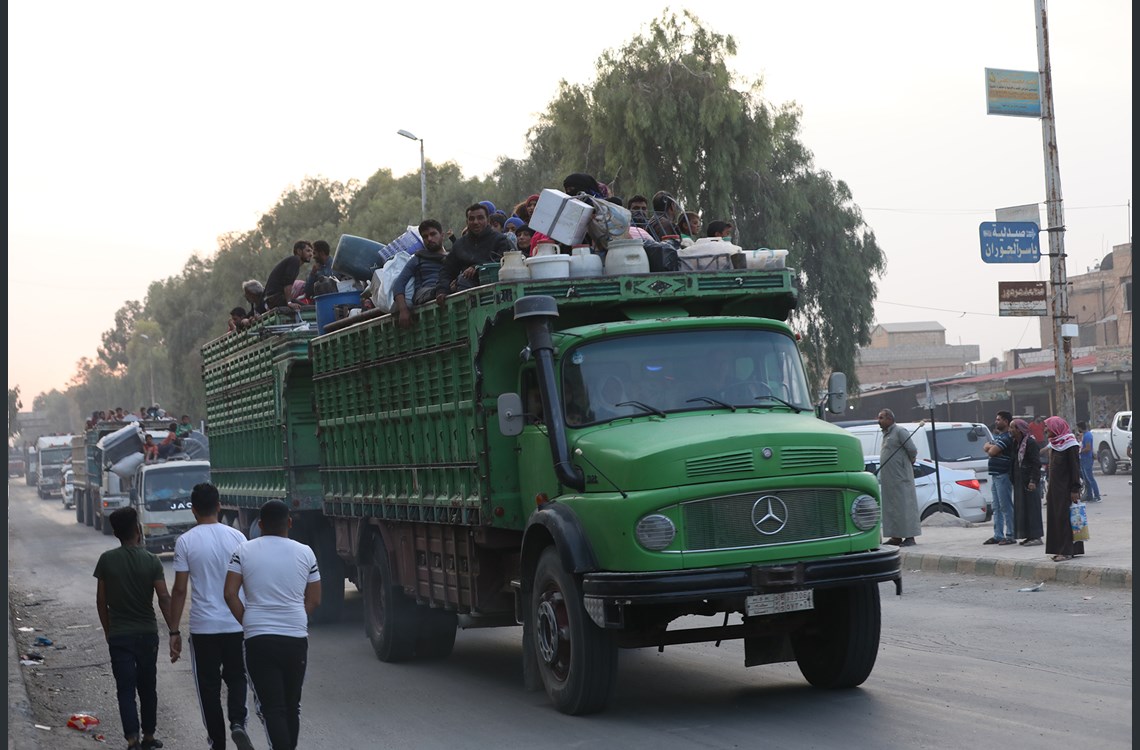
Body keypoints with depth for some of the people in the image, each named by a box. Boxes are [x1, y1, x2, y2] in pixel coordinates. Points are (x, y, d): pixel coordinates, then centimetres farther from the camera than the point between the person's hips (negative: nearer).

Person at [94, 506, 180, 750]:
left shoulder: (107, 560, -4)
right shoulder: (152, 561, -7)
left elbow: (101, 600, 0)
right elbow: (164, 598, -14)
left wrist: (108, 631, 13)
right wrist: (174, 632, -13)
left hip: (119, 636, -1)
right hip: (147, 633, 1)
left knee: (126, 690, -1)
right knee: (147, 688, 15)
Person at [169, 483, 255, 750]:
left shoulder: (186, 541, -6)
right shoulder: (236, 537, 0)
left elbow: (179, 589, -7)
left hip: (203, 627, -2)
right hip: (236, 625, 2)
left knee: (209, 686, 9)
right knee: (236, 677, 17)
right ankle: (238, 722, -8)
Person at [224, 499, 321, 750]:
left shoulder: (244, 551, -1)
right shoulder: (305, 552, 3)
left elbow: (230, 594, -4)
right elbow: (314, 600, 6)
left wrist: (247, 623, 6)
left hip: (258, 639, -2)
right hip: (296, 638, 2)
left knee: (271, 708, -5)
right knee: (292, 706, 16)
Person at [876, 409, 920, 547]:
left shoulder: (900, 432, -9)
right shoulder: (886, 434, 18)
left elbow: (912, 450, -13)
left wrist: (910, 463, 3)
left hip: (900, 478, -9)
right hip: (889, 478, 9)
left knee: (904, 506, -9)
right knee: (891, 508, 10)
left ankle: (909, 537, -9)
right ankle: (896, 537, 14)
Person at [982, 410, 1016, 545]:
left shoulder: (1007, 437, -13)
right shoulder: (997, 436, 19)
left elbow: (991, 452, -18)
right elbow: (985, 447, 11)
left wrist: (990, 448, 3)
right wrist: (992, 447, -9)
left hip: (1003, 475, -10)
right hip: (995, 474, 10)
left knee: (1006, 506, -8)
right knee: (997, 507, 12)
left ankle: (1010, 536, -6)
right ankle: (998, 535, 17)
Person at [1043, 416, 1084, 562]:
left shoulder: (1070, 445, -12)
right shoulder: (1054, 444, 12)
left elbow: (1075, 468, -15)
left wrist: (1075, 489, -19)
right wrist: (1049, 489, 17)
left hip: (1066, 488, -8)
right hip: (1054, 487, 8)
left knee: (1064, 518, -8)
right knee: (1055, 517, 7)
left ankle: (1067, 551, -5)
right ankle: (1060, 550, 11)